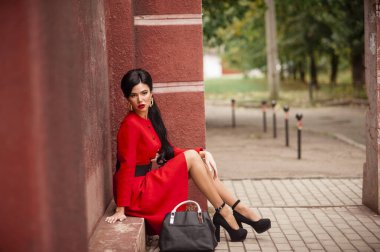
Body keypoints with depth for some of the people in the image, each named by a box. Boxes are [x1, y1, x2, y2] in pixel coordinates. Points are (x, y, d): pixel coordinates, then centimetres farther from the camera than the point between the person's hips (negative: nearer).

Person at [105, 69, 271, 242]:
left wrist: (202, 154, -1)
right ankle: (224, 213, -8)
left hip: (147, 184, 8)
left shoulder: (150, 118, 9)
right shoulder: (130, 125, -17)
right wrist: (121, 209, -23)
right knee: (191, 157, -15)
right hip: (137, 194, -8)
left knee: (201, 161, 1)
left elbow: (168, 151, 12)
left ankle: (239, 209, 2)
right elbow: (126, 167, -22)